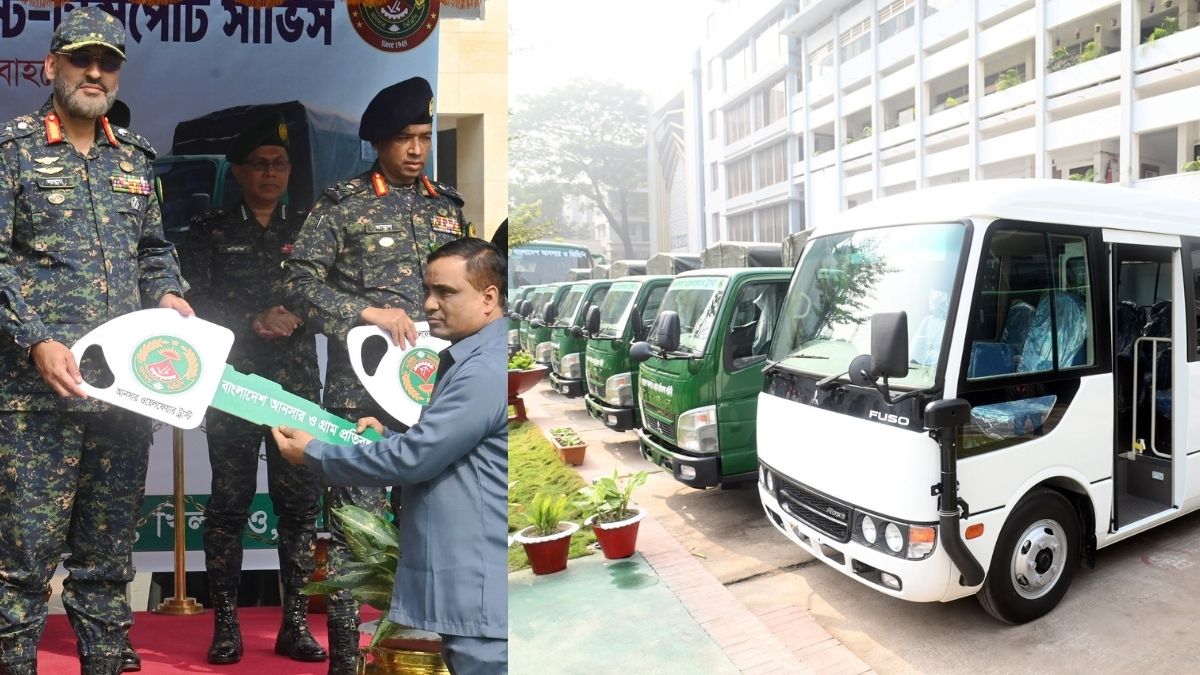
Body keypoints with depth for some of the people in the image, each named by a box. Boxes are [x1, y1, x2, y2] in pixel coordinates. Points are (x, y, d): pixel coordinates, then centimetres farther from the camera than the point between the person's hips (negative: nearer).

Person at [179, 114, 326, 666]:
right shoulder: (209, 231, 10)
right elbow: (195, 304, 1)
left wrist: (294, 317, -11)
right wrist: (255, 323, -11)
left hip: (297, 386, 1)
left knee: (300, 502, 1)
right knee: (228, 502, 2)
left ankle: (295, 622, 10)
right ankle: (225, 623, 13)